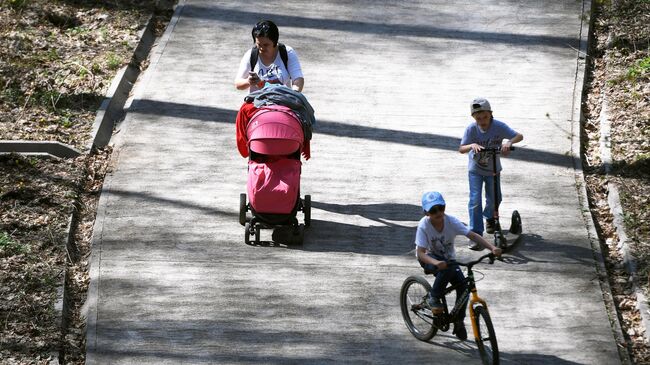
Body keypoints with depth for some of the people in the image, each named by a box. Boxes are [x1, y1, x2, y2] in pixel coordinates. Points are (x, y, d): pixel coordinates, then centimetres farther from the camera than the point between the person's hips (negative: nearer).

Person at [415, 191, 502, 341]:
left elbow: (472, 235, -23)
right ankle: (433, 298, -14)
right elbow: (420, 253, -29)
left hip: (448, 258, 4)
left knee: (463, 286, -17)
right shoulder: (424, 225, -25)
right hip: (430, 258, -4)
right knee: (447, 268, -37)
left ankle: (459, 322, 3)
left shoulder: (451, 221, -19)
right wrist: (437, 263, -49)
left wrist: (492, 248, -37)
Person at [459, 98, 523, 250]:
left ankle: (489, 217, 47)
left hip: (493, 169, 2)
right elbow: (461, 149, -22)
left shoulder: (499, 127, -20)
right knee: (475, 201, -12)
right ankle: (475, 235, -9)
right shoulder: (471, 129, -20)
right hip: (475, 170, -2)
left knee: (495, 199, 12)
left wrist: (509, 141, -45)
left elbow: (519, 136, -23)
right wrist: (472, 146, -43)